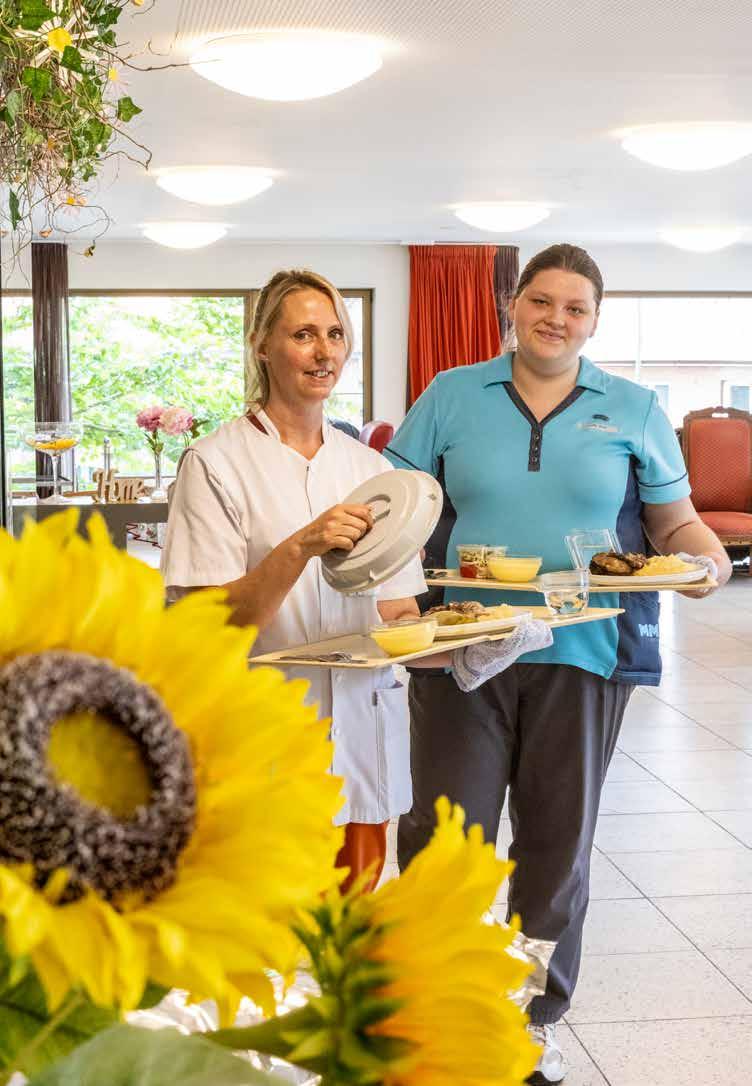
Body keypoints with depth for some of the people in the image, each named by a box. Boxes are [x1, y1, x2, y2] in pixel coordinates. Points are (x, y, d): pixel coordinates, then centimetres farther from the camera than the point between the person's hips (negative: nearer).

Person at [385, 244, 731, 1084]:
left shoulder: (633, 410, 7)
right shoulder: (451, 397, 5)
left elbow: (676, 523, 10)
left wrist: (709, 558, -12)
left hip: (582, 659, 1)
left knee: (557, 843, 12)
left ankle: (534, 1015, 31)